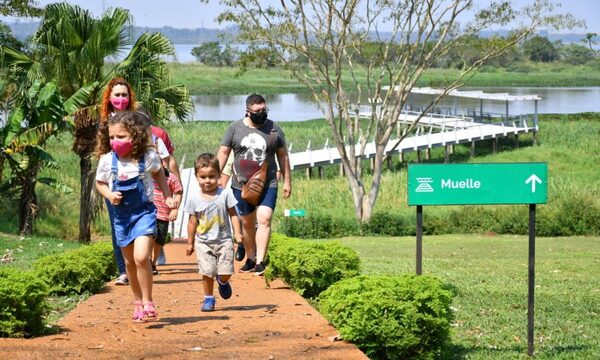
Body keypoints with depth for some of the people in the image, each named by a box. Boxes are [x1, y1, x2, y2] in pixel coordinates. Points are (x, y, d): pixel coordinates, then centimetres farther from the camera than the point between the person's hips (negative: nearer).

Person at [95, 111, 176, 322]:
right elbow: (100, 183, 6)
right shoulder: (107, 160, -10)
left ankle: (147, 303, -6)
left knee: (141, 257, -19)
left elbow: (158, 173, 10)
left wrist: (167, 196, 7)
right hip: (121, 215, 3)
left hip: (144, 211, -3)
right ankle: (138, 301, 32)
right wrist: (109, 195, -14)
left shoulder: (148, 157, -12)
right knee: (129, 261, 14)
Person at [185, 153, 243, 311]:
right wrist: (190, 243, 11)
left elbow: (233, 214, 2)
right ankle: (208, 299, 11)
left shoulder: (225, 194, -3)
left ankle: (222, 281, 30)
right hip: (203, 242, 0)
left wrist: (238, 234, -6)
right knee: (207, 272, -7)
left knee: (225, 272, -5)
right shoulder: (194, 199, -2)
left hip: (224, 240, 0)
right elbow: (193, 222, 7)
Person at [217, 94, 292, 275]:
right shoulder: (235, 128, 2)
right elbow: (223, 152, 6)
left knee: (264, 220, -17)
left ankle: (260, 262, -21)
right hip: (241, 185, 1)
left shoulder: (274, 129, 3)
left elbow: (283, 155, 10)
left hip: (267, 185, -1)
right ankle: (250, 259, 28)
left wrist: (287, 181, 10)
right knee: (247, 223, 11)